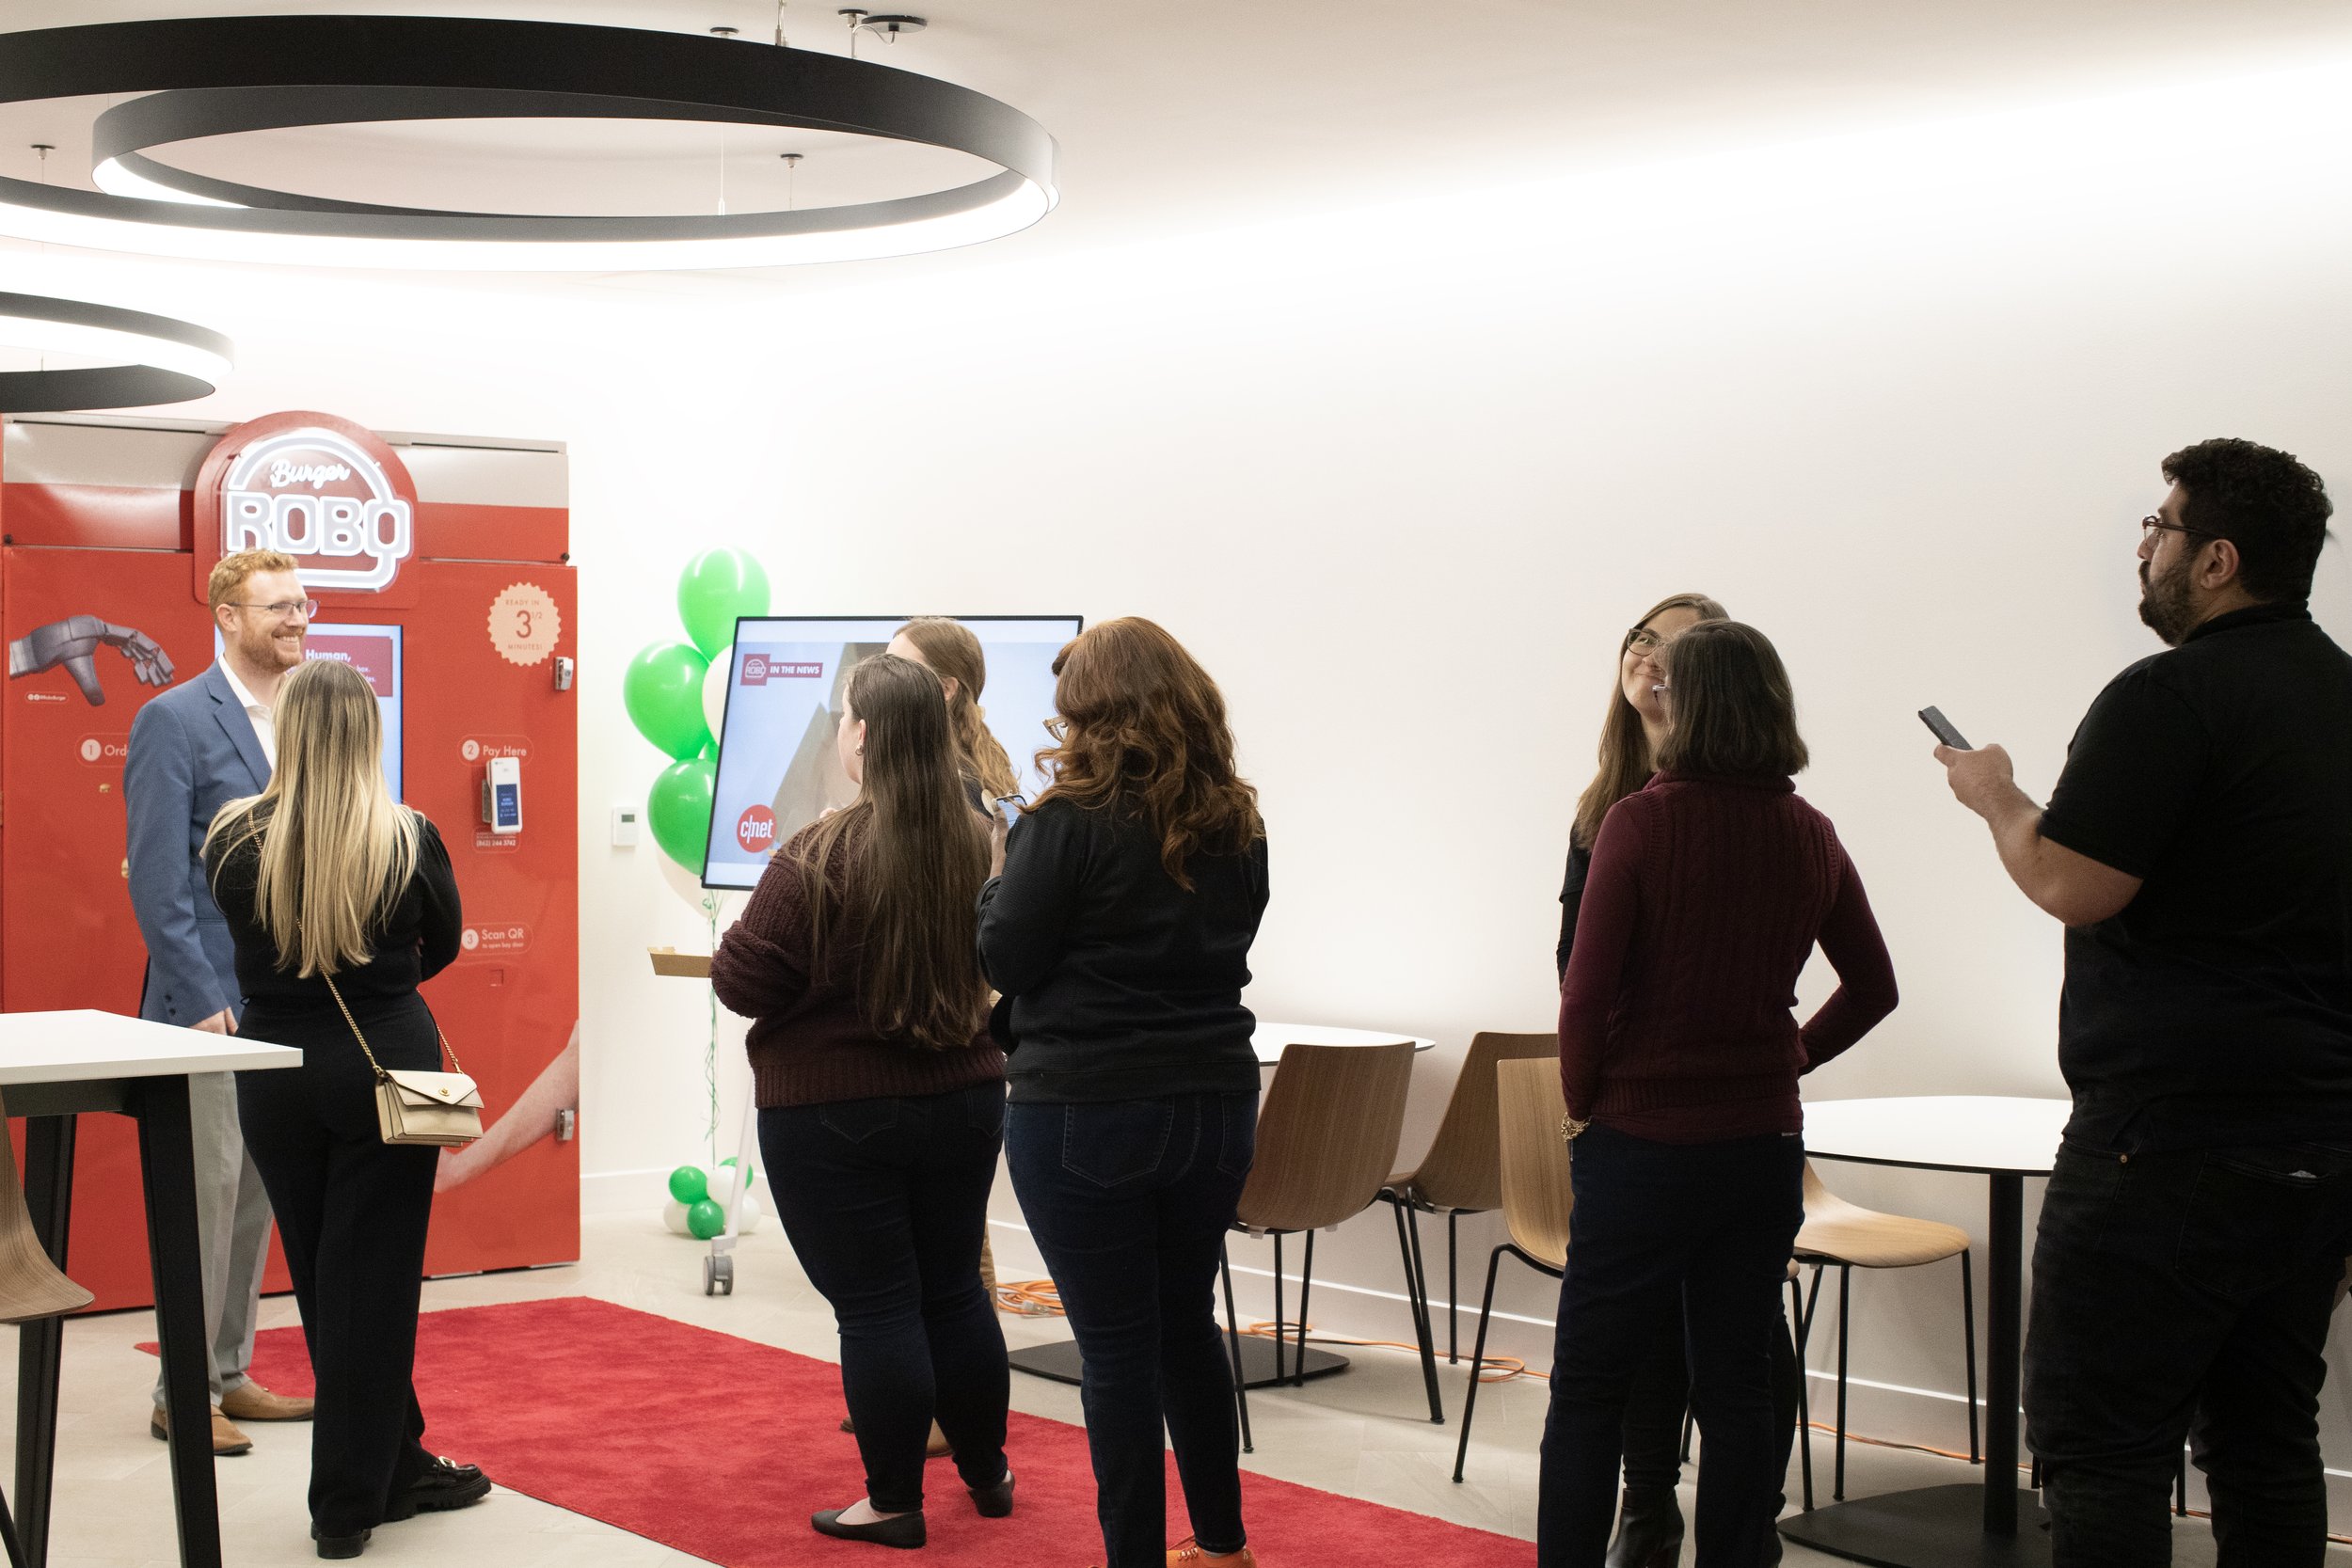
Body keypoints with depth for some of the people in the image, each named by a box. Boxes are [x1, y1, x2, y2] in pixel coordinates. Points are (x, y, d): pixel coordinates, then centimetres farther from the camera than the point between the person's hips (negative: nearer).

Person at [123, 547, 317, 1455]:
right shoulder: (175, 721, -9)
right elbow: (157, 879, -14)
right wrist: (202, 999, -17)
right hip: (209, 1001, -7)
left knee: (259, 1191, 12)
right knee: (210, 1188, -4)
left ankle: (230, 1373, 22)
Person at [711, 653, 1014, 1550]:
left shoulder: (818, 858, -19)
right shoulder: (979, 845, -2)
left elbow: (741, 983, -15)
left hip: (834, 1114, -5)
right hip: (963, 1100, 5)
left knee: (875, 1306, 3)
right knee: (954, 1289, 18)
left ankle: (893, 1504, 11)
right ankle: (986, 1474, 31)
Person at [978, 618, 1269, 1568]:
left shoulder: (1069, 823, -14)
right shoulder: (1235, 825, 4)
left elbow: (1005, 962, -10)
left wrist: (1002, 865, 7)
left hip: (1084, 1111, -6)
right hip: (1216, 1103, 6)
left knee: (1117, 1346, 2)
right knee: (1187, 1323, 21)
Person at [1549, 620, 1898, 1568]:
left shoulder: (1641, 821, -13)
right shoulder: (1810, 836, 2)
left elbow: (1586, 992, -14)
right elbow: (1872, 987, 13)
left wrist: (1582, 1104, 0)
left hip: (1643, 1139, -4)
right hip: (1764, 1143, 5)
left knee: (1589, 1388, 6)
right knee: (1738, 1392, 12)